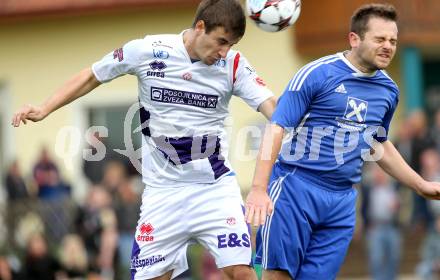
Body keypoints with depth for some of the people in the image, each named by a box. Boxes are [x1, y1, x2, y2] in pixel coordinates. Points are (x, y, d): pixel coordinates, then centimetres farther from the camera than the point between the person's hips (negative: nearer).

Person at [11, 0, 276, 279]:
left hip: (216, 186, 0)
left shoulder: (234, 64, -6)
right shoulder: (147, 50, -8)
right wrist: (44, 110, 3)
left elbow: (272, 107, -16)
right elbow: (91, 77, 7)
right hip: (163, 190, 0)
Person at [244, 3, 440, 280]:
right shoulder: (316, 74, -8)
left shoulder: (388, 90, 11)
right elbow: (276, 129, -11)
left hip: (342, 202, 5)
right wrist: (258, 189, -20)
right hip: (295, 187, -5)